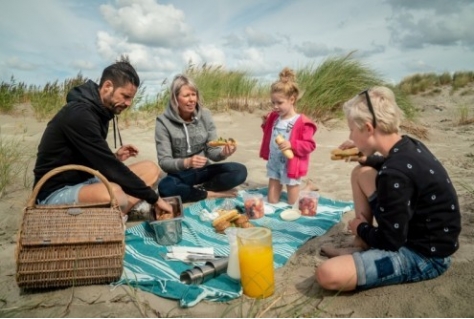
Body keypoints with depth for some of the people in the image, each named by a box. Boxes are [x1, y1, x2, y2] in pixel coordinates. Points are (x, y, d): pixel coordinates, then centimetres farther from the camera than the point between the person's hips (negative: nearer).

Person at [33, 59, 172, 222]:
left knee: (150, 169, 0)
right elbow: (108, 166, -25)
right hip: (56, 193, -10)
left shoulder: (98, 111, 8)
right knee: (113, 193, -41)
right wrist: (153, 198, -21)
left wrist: (114, 158, -2)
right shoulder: (79, 114, -21)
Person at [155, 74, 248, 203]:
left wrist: (223, 153, -26)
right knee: (164, 187, -36)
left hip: (203, 171, 2)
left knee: (240, 171, -20)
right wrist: (186, 162, -33)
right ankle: (212, 193, -19)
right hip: (180, 175, -2)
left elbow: (212, 151, -2)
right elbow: (164, 162, -14)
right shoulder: (164, 121, -11)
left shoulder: (205, 115, -3)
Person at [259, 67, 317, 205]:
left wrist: (291, 145, -31)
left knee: (293, 203, 11)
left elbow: (309, 145, -17)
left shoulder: (301, 122, -17)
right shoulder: (274, 118, 5)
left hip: (291, 166, -6)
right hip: (274, 163, 6)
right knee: (272, 201, 15)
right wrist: (266, 123, 4)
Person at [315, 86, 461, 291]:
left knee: (327, 274, -27)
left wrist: (360, 228, -3)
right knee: (361, 173, 13)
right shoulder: (408, 146, -2)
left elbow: (390, 241, -23)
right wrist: (366, 159, 12)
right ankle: (365, 247, 15)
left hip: (424, 255, -10)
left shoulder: (395, 174, -30)